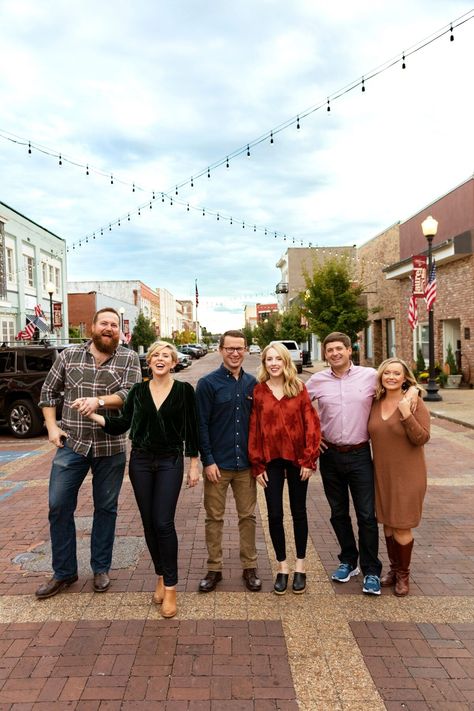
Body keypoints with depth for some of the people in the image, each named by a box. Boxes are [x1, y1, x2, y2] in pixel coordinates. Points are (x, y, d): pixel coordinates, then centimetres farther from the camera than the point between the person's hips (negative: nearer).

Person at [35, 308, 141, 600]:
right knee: (59, 507, 5)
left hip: (111, 447, -1)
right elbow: (49, 392, 11)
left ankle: (101, 569, 30)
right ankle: (64, 572, 24)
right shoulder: (69, 355, 4)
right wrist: (52, 427, 2)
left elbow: (131, 393, -14)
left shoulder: (129, 359, -1)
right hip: (71, 444, 2)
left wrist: (99, 401, -29)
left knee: (106, 508, 11)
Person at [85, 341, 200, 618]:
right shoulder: (138, 391, 3)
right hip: (141, 461, 3)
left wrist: (194, 464, -1)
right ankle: (161, 576, 27)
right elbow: (122, 424, 3)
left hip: (170, 462, -3)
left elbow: (191, 429, -1)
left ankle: (170, 587, 6)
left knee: (164, 523, -8)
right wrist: (93, 415, -10)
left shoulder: (184, 390, -4)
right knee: (149, 523, 9)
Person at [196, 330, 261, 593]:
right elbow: (201, 425, -7)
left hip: (246, 463, 3)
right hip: (217, 464, -3)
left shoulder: (252, 383, 5)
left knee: (248, 516, 11)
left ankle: (249, 567, 26)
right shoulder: (208, 383, -5)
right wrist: (208, 460, -11)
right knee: (214, 518, 9)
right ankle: (214, 568, 23)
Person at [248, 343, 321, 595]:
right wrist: (257, 465, -4)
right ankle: (282, 566, 24)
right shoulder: (258, 391, -1)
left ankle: (300, 566, 28)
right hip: (270, 459, 0)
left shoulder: (299, 388, -1)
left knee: (298, 511, 12)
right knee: (274, 514, 6)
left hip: (297, 458, 0)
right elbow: (253, 428, -1)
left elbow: (311, 423, -3)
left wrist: (309, 459, -9)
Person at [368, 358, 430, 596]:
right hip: (382, 475, 5)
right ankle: (393, 569, 34)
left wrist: (407, 415, -28)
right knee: (388, 525, 15)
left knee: (401, 528, 2)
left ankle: (403, 574, 24)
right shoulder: (375, 403, 3)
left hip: (407, 476, -4)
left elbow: (422, 438, -16)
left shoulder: (415, 403, -10)